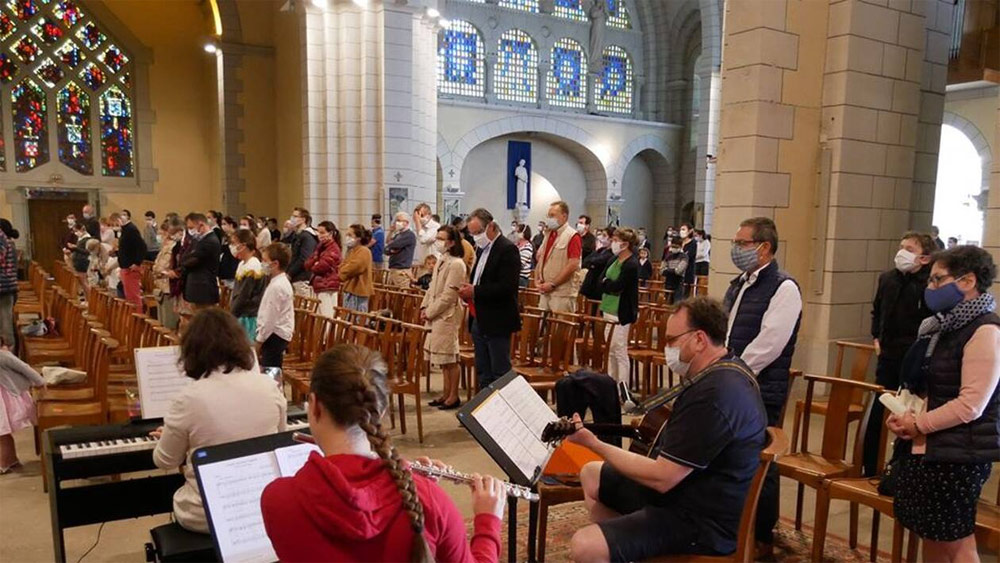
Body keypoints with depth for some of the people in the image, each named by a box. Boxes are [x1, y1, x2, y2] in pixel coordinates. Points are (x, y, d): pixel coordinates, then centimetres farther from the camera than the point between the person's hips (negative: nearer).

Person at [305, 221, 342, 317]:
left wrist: (313, 267, 2)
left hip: (328, 288, -9)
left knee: (328, 316, -9)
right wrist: (315, 263, -9)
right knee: (320, 315, 14)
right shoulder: (320, 247, 16)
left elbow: (322, 266, -19)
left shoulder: (333, 249, -13)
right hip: (319, 286, 9)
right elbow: (308, 264, 12)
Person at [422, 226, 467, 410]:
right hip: (436, 316, 9)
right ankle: (447, 394, 23)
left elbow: (448, 295, -17)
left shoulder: (456, 264, -14)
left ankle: (454, 396, 8)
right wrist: (424, 307, 6)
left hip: (448, 316, -9)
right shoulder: (441, 261, 14)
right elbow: (432, 288, 18)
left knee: (450, 358, -2)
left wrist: (430, 312, -14)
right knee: (443, 359, 14)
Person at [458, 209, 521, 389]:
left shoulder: (507, 250, -14)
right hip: (479, 320, 9)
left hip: (497, 323, -9)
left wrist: (475, 291, -21)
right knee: (482, 372, 16)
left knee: (500, 373, -1)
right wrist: (468, 291, 1)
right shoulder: (482, 248, 15)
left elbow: (506, 287, -23)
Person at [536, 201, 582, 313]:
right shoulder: (549, 235, 15)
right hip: (545, 292, 8)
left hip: (562, 293, -7)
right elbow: (540, 260, 21)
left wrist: (552, 284, -16)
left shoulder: (572, 236, -9)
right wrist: (538, 280, 5)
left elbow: (573, 265, -17)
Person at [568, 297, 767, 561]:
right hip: (693, 489, 11)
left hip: (702, 520, -11)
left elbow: (662, 477, -27)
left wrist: (594, 444, -18)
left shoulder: (712, 395, -30)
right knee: (591, 475, 17)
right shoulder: (725, 369, 5)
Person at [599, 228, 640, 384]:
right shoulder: (615, 260, 9)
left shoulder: (632, 264, -15)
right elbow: (601, 280, 5)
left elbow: (616, 286, -20)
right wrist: (610, 284, -12)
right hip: (609, 310, 8)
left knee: (619, 351, -3)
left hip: (622, 314, -8)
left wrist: (606, 283, -3)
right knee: (610, 350, 13)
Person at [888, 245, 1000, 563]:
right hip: (924, 448, 9)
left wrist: (919, 424, -13)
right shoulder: (943, 325, 12)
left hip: (957, 454, -8)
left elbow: (971, 404, -21)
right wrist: (904, 415, 4)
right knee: (930, 536, 17)